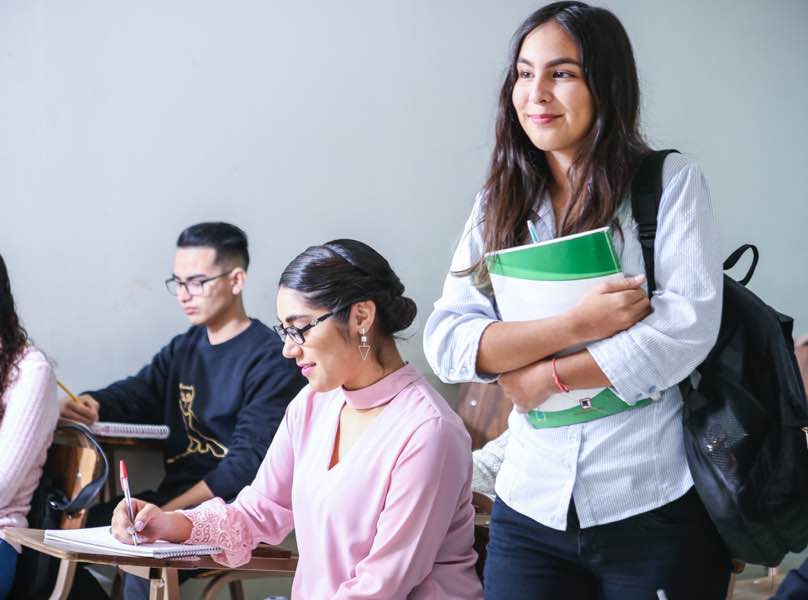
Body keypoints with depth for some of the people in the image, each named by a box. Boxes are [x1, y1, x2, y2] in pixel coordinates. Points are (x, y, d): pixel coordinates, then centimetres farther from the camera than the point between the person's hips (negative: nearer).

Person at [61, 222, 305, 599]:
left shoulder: (270, 360, -9)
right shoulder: (183, 349, 18)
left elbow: (248, 462, -17)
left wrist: (168, 514, -24)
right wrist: (87, 406, -18)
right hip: (172, 498, 8)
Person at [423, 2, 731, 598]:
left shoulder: (670, 181, -3)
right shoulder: (499, 206, 8)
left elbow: (688, 326, -14)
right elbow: (445, 341, -3)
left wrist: (546, 377, -10)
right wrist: (574, 324, -16)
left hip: (658, 510, -3)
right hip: (531, 513, 3)